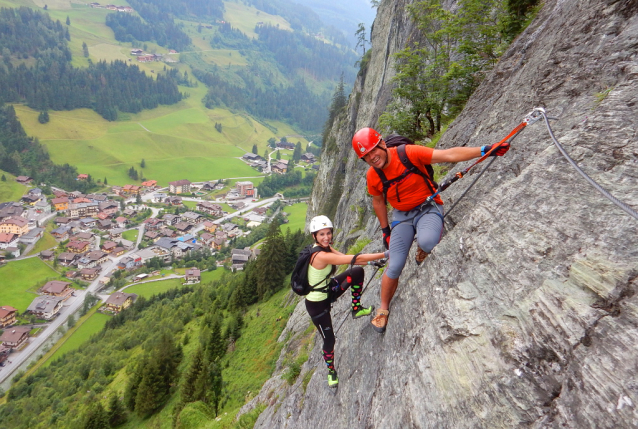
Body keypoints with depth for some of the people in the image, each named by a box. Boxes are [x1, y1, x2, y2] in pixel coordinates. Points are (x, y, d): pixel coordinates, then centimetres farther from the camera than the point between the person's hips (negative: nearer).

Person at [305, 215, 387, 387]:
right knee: (329, 339, 6)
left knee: (358, 272, -7)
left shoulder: (326, 247, -6)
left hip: (327, 291, 8)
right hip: (317, 304, -8)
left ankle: (356, 309, 10)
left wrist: (372, 262, -16)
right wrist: (386, 254, -32)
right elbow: (355, 259, -35)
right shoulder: (321, 256, -34)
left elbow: (347, 258, -4)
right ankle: (331, 371, 36)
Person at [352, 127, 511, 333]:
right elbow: (378, 202, 9)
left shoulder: (409, 153, -21)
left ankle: (423, 249, 3)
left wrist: (484, 150, -32)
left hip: (428, 207, -2)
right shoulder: (373, 176, -9)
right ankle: (383, 309, 19)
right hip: (402, 215, 3)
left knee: (426, 242, -37)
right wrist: (385, 229, 12)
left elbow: (449, 155, -24)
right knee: (394, 267, -6)